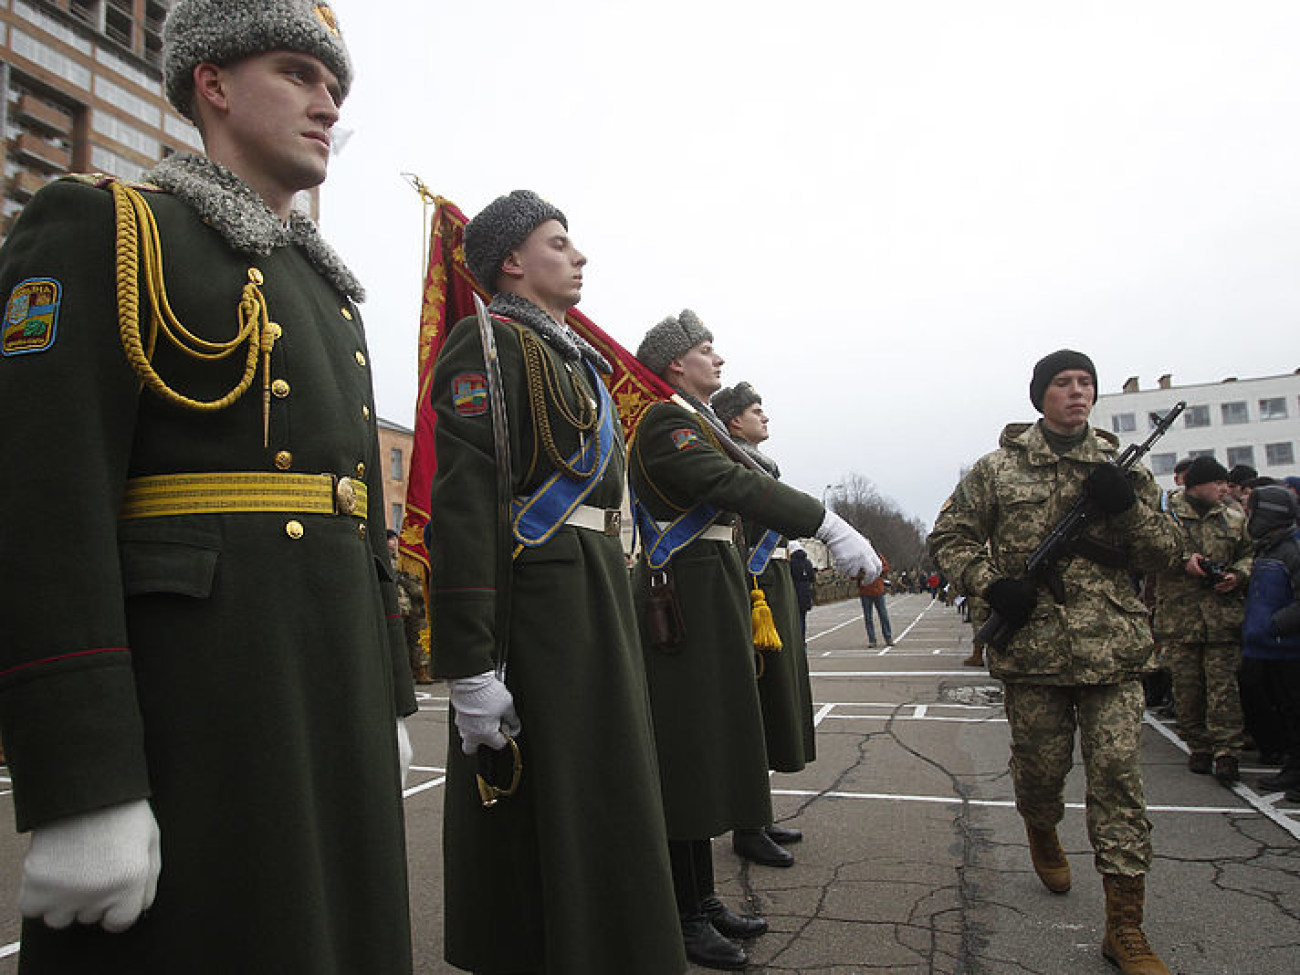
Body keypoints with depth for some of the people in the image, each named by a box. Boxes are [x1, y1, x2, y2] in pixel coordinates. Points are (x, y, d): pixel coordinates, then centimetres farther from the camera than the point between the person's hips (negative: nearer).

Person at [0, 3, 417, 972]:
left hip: (336, 705, 8)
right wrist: (83, 787, -18)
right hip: (184, 708, -7)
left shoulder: (326, 290, 19)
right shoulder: (99, 228, -3)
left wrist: (390, 702, 16)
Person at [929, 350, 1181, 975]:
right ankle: (1042, 837, 45)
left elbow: (1164, 554, 9)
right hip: (1031, 647, -1)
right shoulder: (999, 467, 3)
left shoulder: (1122, 467, 9)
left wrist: (1126, 507, -10)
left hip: (1112, 648, 1)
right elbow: (948, 537, 6)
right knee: (1040, 766, 11)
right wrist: (991, 584, -10)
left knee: (1117, 775, -2)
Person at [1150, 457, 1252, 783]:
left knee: (1223, 685, -2)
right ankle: (1198, 747, 17)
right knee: (1187, 686, 5)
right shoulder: (1166, 515, 1)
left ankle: (1227, 753, 2)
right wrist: (1184, 560, -19)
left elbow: (1249, 555, 18)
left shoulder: (1234, 520, 14)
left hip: (1224, 618, 2)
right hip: (1178, 618, -2)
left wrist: (1237, 575, -2)